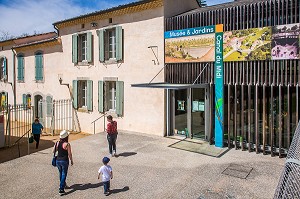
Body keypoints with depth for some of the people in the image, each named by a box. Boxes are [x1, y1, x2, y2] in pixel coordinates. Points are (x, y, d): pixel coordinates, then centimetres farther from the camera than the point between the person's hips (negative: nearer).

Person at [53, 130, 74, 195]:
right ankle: (61, 189, 1)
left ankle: (63, 184, 42)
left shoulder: (57, 143, -2)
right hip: (64, 161, -6)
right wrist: (71, 160, 2)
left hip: (58, 160, 6)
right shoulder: (67, 144, -17)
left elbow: (53, 151, 8)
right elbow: (69, 154, -13)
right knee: (64, 174, 4)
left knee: (61, 173, 23)